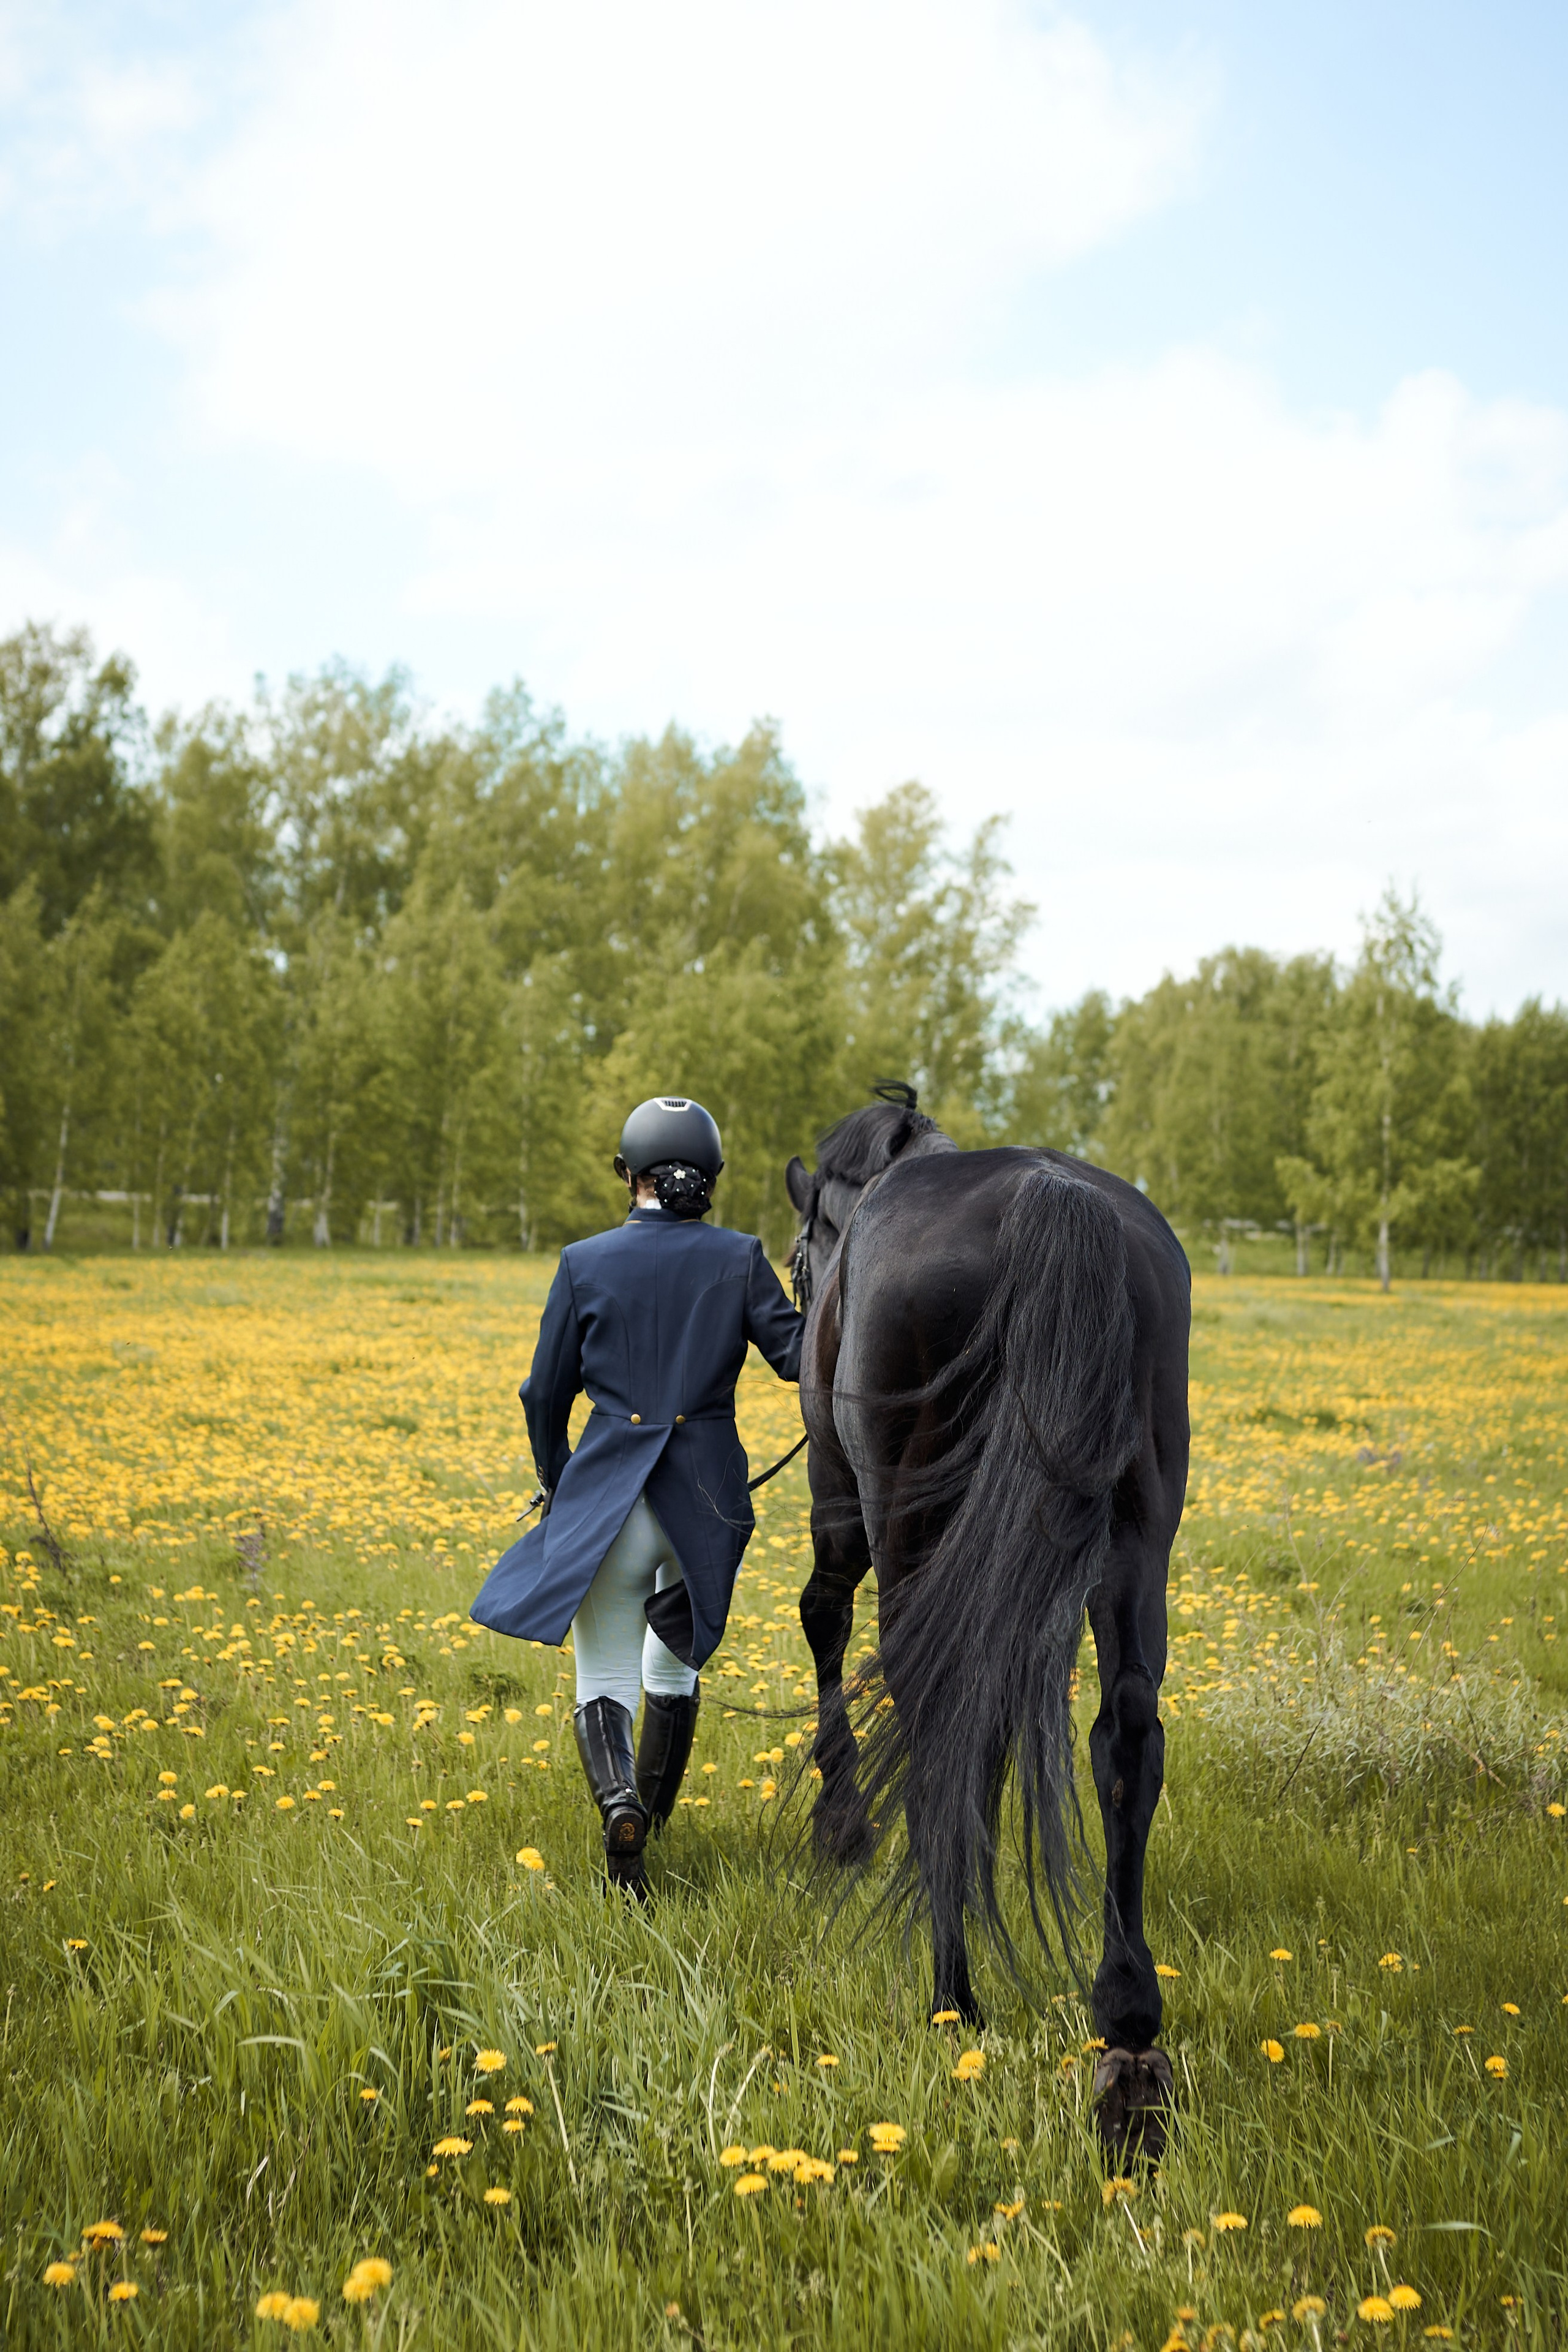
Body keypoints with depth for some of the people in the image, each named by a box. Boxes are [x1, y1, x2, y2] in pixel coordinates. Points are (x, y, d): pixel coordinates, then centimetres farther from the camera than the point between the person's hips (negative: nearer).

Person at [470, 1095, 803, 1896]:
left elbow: (545, 1394, 5)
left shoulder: (585, 1264, -1)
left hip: (609, 1492, -1)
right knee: (675, 1665, 23)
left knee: (604, 1680, 5)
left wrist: (556, 1483, 21)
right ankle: (655, 1817, 31)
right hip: (707, 1494, 2)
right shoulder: (738, 1259, -2)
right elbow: (797, 1355, -5)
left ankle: (618, 1803, -23)